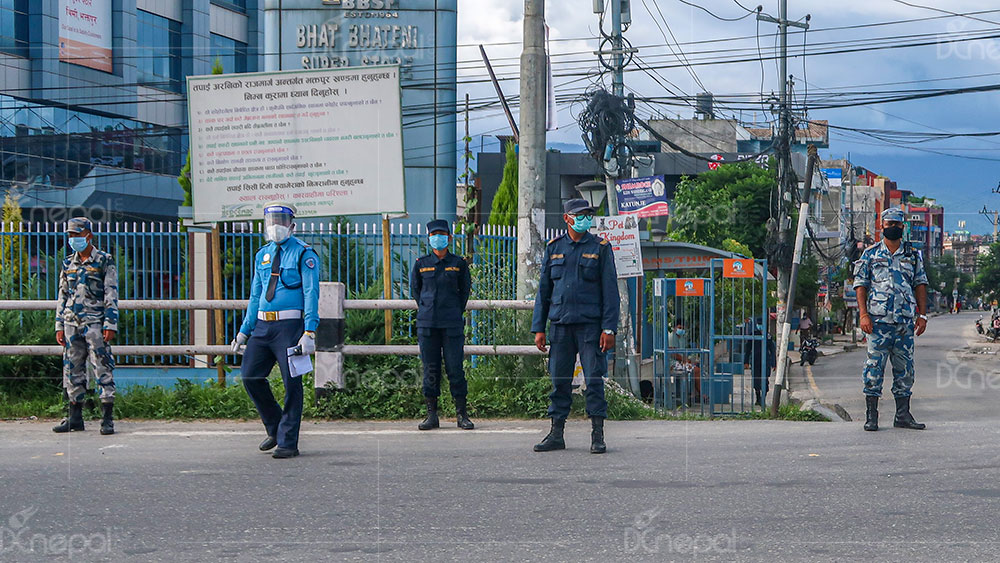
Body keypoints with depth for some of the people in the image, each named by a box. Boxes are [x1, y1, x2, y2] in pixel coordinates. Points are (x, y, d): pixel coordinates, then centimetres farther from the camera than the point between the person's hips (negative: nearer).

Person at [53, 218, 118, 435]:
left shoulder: (104, 261, -1)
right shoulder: (68, 264, 14)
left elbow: (111, 295, -5)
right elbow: (62, 296, 18)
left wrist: (110, 325, -12)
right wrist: (59, 326, 11)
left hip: (95, 323, -5)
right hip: (72, 324, 5)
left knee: (103, 369, -8)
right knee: (72, 370, 7)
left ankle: (107, 419, -6)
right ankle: (75, 418, 15)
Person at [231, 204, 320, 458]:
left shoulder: (304, 254, -2)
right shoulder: (262, 255, 16)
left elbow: (311, 294, -9)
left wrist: (309, 332, -18)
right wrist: (245, 331, 16)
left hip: (289, 325, -6)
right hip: (262, 326, 6)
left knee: (291, 382, -4)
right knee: (250, 376, 1)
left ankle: (288, 442, 3)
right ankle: (275, 428, 20)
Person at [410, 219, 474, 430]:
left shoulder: (458, 263, 4)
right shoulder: (421, 264, 6)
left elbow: (465, 290, 13)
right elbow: (414, 288, 18)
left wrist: (456, 312, 11)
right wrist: (426, 310, 13)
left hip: (452, 324, -1)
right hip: (427, 324, 1)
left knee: (455, 368, -3)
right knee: (430, 369, 3)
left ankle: (462, 415, 4)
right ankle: (432, 415, 9)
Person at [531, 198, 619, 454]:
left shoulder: (600, 248, 3)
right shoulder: (554, 248, 11)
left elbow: (610, 291, 0)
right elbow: (543, 289, 13)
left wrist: (609, 329, -8)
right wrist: (539, 328, 7)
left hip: (591, 324, -3)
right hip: (560, 324, 3)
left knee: (594, 379, -4)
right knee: (559, 380, 4)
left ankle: (598, 435, 2)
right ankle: (556, 434, 12)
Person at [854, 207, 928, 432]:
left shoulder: (913, 255, 13)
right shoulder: (870, 254, 5)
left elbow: (920, 285, 14)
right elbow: (860, 284, 2)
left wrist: (922, 315, 5)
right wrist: (863, 314, -8)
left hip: (906, 320, 3)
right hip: (878, 320, -3)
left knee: (905, 368, 5)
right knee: (874, 367, -5)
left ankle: (903, 415, 12)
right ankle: (871, 416, 0)